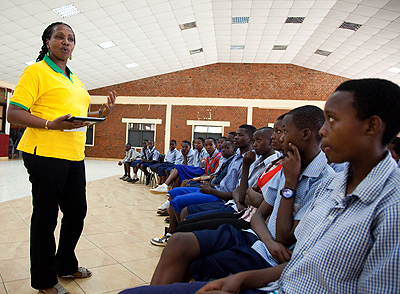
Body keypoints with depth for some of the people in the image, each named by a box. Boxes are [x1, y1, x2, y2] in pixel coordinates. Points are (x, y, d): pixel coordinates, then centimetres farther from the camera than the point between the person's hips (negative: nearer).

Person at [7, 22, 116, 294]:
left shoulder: (75, 79, 20)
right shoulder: (36, 71, -3)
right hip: (45, 154, -8)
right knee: (46, 217, 4)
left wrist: (101, 113, 11)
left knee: (77, 212, 14)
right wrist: (51, 125, -24)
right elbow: (14, 114, -10)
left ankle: (66, 265, 35)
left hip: (74, 156, 8)